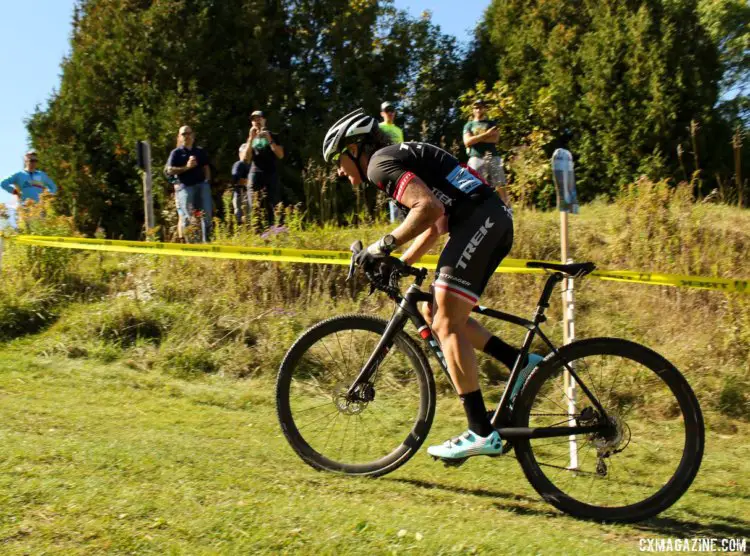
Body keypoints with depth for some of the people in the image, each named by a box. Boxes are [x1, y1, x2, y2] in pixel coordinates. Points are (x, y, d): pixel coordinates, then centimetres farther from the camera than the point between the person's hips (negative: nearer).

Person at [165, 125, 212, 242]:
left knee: (207, 213, -3)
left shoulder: (200, 152, 18)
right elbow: (169, 170, -3)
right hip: (185, 187, -3)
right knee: (187, 217, -3)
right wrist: (186, 167, -11)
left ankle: (207, 241, 5)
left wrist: (207, 180, 6)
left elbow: (206, 167, 23)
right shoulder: (176, 153, 6)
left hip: (202, 184, 4)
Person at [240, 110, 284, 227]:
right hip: (255, 175, 1)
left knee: (271, 208, -9)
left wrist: (269, 139, -9)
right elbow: (244, 158, 2)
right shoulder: (250, 139, 16)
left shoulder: (273, 136, 12)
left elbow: (280, 155, 0)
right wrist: (251, 139, -4)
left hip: (271, 175, -1)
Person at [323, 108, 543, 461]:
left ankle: (481, 434, -8)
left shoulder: (380, 162, -5)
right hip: (495, 220, 10)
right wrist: (399, 264, 23)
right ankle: (523, 363, 12)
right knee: (435, 314, 15)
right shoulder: (400, 156, 26)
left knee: (446, 325, -9)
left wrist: (385, 245, -13)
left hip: (478, 221, -10)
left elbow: (429, 209, -21)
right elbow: (434, 226, 29)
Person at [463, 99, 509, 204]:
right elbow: (467, 142, -3)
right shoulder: (468, 125, 16)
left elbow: (495, 139, -1)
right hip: (476, 158, -1)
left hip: (493, 157, 1)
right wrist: (486, 134, -6)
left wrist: (475, 138, -3)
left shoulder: (492, 123, 18)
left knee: (501, 186, -5)